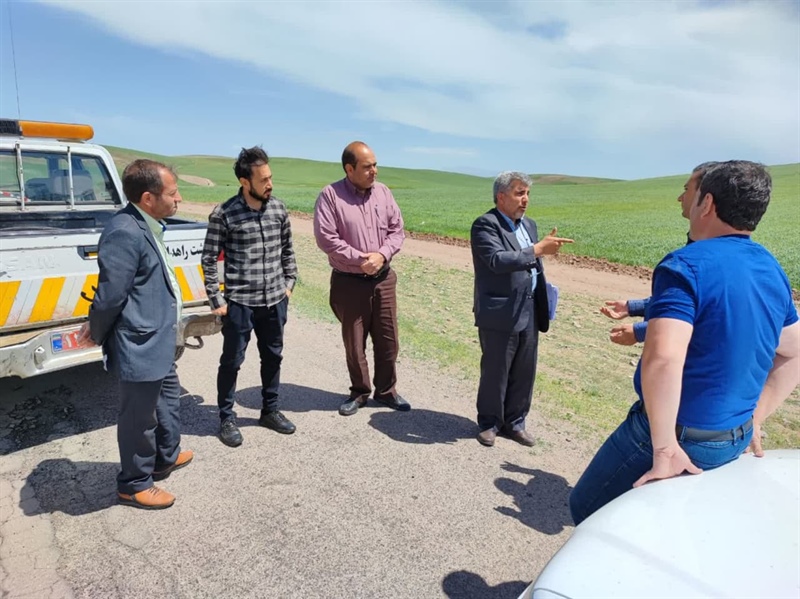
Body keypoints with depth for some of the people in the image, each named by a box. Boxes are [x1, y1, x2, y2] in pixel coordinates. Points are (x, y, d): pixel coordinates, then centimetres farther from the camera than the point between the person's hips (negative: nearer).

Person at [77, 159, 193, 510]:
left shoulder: (145, 226, 6)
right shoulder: (126, 233, -26)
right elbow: (109, 296, -22)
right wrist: (97, 335, -6)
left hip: (157, 344, 10)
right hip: (140, 348, -10)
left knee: (169, 399, 26)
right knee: (139, 419, 9)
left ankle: (166, 457, 48)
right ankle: (134, 485, 30)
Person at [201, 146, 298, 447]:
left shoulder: (279, 208, 1)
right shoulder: (224, 214, -12)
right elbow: (209, 259, -7)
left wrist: (289, 283, 10)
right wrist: (216, 300, -8)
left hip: (275, 300, 5)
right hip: (239, 302, -4)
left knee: (273, 357, 16)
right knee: (231, 361, 8)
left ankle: (270, 410, 35)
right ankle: (227, 418, 27)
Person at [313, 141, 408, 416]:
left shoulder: (383, 192, 4)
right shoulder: (330, 195, -10)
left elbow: (397, 230, 5)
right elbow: (325, 237, -15)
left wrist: (381, 255, -12)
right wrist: (359, 259, -18)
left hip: (383, 278, 4)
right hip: (349, 282, -3)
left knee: (387, 338, 10)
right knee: (354, 342, 9)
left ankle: (386, 391, 28)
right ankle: (359, 392, 28)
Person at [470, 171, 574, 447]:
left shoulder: (529, 225, 14)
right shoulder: (485, 225, -11)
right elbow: (497, 260, -25)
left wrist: (542, 305, 17)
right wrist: (538, 249, -26)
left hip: (529, 313, 7)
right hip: (499, 314, -7)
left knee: (524, 373, 14)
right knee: (494, 373, 6)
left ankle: (514, 422, 31)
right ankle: (489, 423, 25)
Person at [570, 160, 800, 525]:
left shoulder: (687, 265, -22)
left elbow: (662, 360, -36)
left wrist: (665, 449, -27)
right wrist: (754, 418, 15)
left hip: (680, 438, -8)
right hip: (737, 440, 8)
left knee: (587, 510, 10)